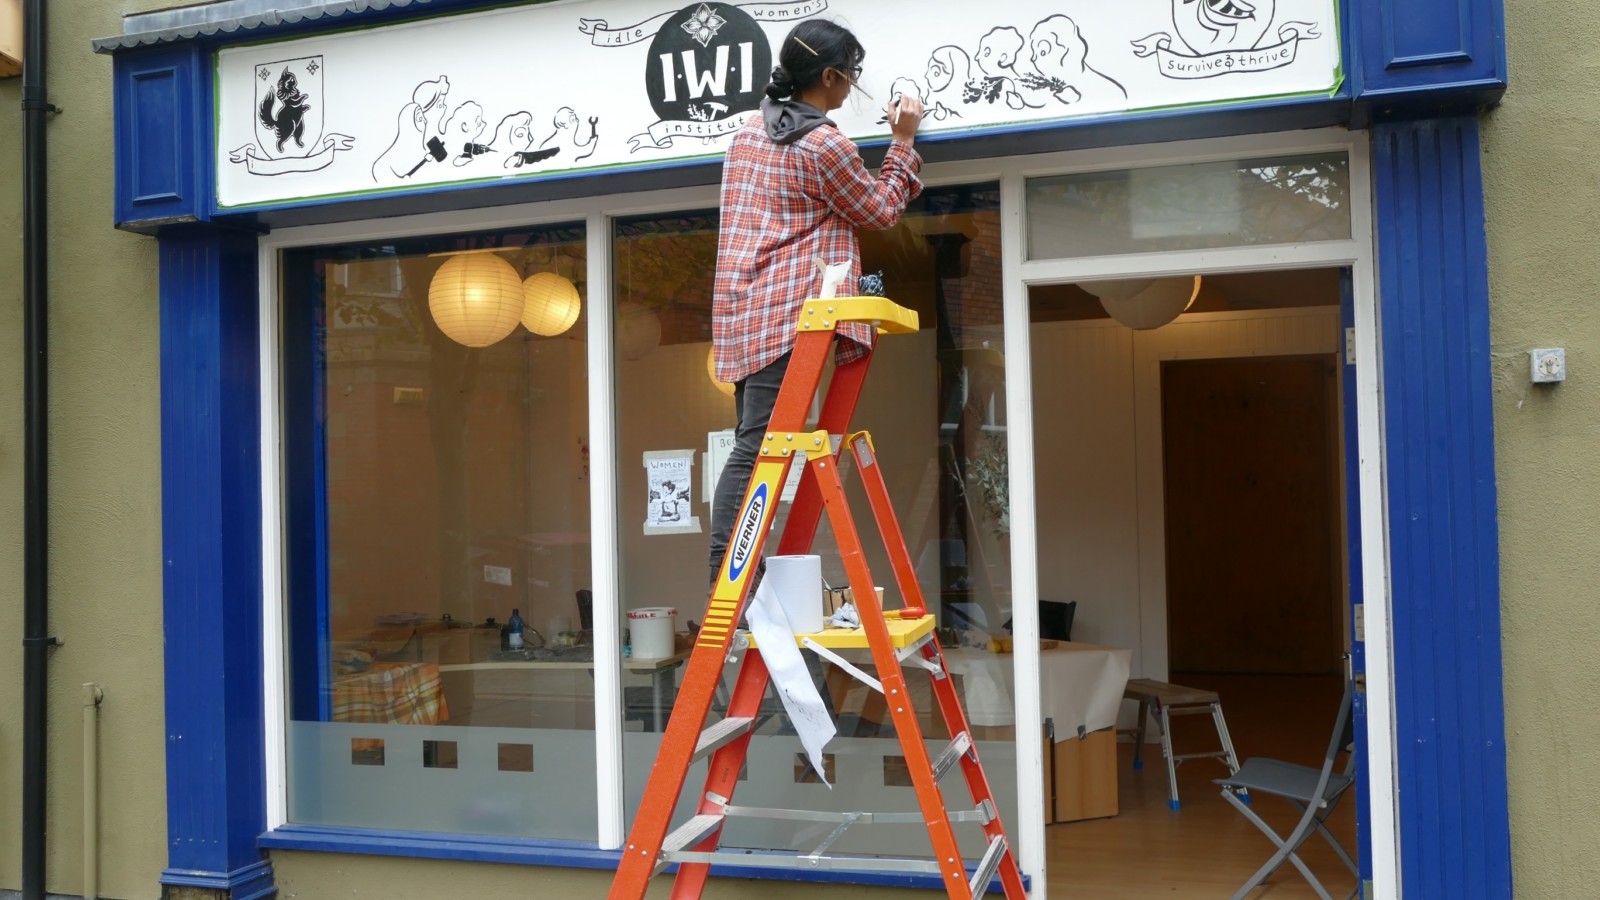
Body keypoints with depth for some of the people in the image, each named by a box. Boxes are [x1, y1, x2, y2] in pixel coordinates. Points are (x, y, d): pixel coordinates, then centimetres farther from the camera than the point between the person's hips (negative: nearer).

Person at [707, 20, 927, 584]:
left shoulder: (750, 130, 16)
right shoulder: (824, 145, -8)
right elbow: (882, 211, 5)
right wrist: (904, 142, 14)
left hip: (744, 306, 9)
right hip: (790, 309, -9)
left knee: (751, 444, 9)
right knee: (757, 449, -12)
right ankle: (725, 581, -14)